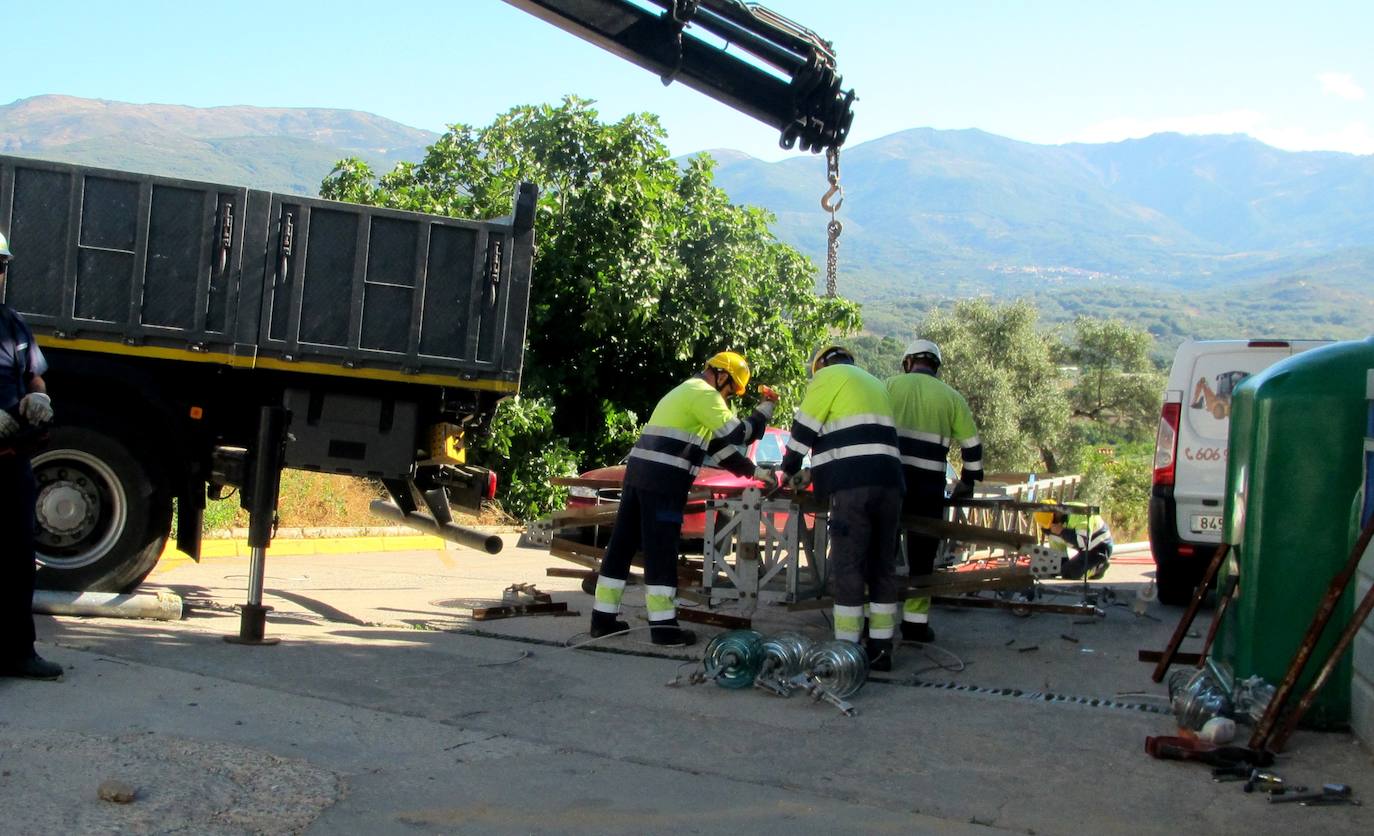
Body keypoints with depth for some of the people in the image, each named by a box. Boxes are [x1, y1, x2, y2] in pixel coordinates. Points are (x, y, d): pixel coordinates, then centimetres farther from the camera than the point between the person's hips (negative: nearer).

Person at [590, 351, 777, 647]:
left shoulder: (688, 393, 27)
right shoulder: (704, 394, -6)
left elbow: (718, 444, 27)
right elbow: (736, 434, -11)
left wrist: (755, 472, 25)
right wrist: (766, 408, 2)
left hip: (640, 473, 10)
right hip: (663, 480, -10)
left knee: (623, 543, 9)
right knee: (661, 549, -6)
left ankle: (603, 618, 14)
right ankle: (663, 626, -2)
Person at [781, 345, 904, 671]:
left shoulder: (828, 376, 6)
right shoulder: (873, 383, 28)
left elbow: (804, 428, 1)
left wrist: (790, 469, 17)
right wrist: (814, 473, 33)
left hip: (853, 486, -7)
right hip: (888, 482, 7)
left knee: (848, 568, -4)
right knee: (881, 567, 10)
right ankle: (880, 648, 13)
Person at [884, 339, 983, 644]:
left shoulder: (891, 385, 7)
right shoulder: (951, 397, 10)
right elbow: (972, 444, 11)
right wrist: (967, 482, 22)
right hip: (929, 485, 0)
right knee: (922, 555, 9)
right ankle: (916, 621, 11)